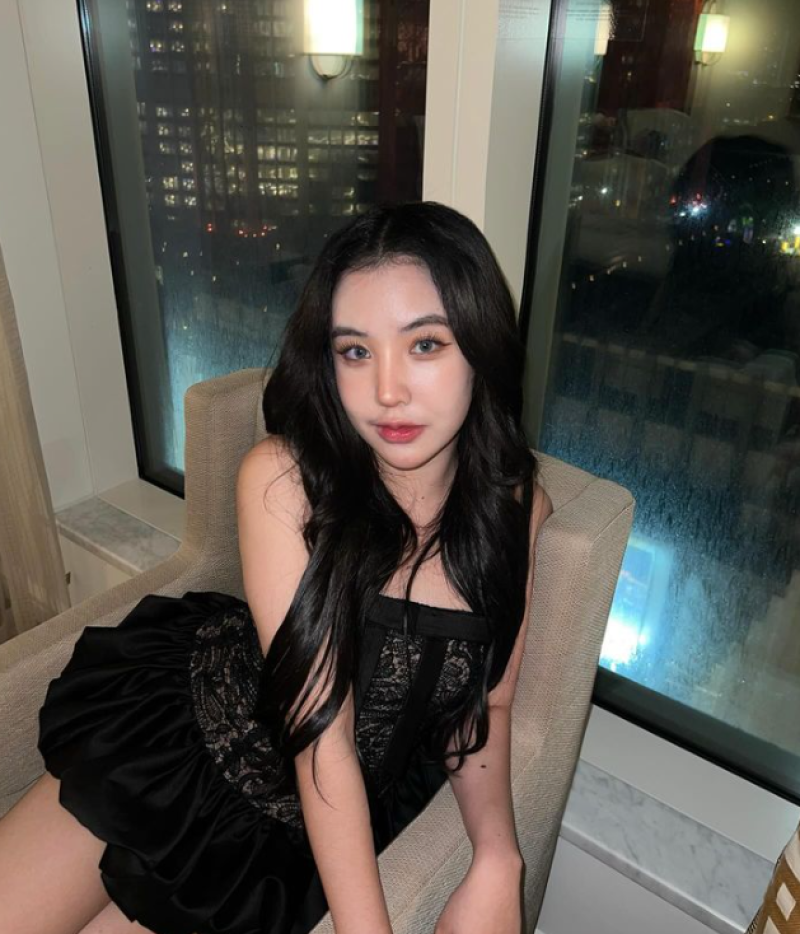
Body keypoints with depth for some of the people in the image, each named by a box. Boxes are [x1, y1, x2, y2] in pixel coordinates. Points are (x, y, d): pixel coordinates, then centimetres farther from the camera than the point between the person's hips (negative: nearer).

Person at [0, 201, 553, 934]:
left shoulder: (519, 507, -14)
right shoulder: (282, 479, -23)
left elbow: (485, 707, -3)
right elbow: (320, 729, -23)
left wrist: (497, 857, -19)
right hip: (181, 732, -1)